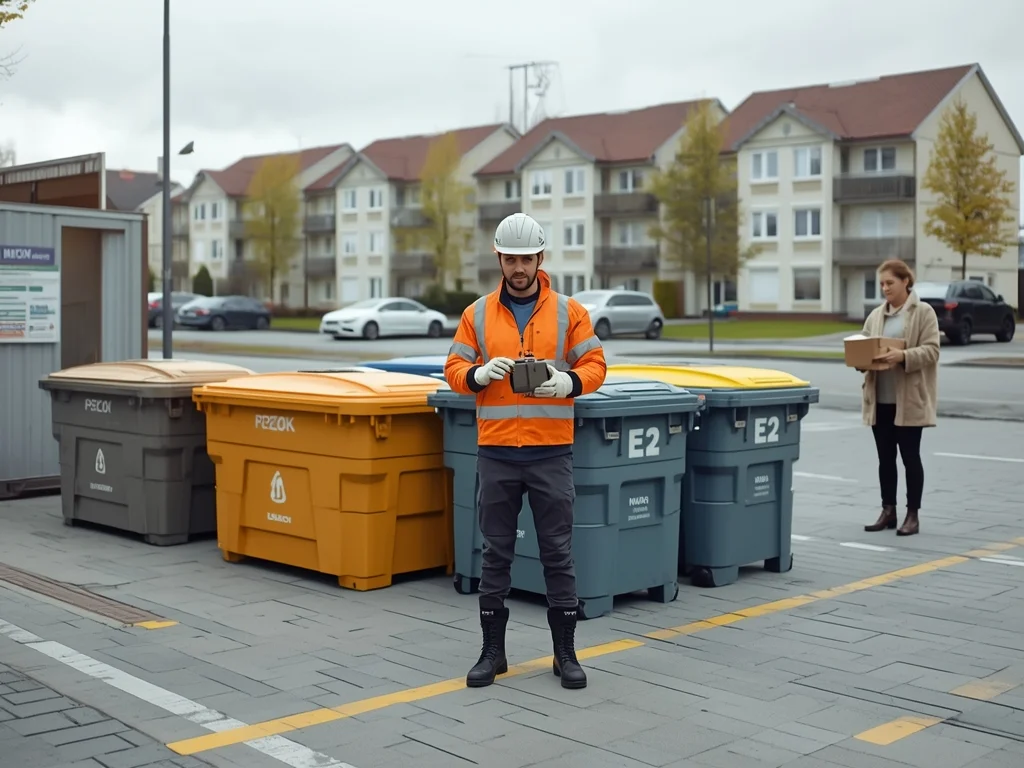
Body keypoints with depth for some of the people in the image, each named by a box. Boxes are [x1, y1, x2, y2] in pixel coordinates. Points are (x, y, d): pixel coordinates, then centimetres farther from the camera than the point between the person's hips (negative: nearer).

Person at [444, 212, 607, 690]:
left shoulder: (569, 312, 3)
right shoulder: (477, 314, 6)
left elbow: (594, 365, 2)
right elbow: (455, 369, 6)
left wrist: (569, 382, -19)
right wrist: (479, 374, -16)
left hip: (551, 452, -1)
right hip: (496, 452, 1)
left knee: (558, 552, 5)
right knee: (496, 553, 8)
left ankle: (565, 652, 16)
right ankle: (492, 651, 19)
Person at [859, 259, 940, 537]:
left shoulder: (924, 312, -3)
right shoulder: (875, 315, 13)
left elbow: (931, 350, -11)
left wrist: (903, 356, -27)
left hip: (909, 399, -5)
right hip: (880, 398, 5)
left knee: (910, 456, 0)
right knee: (885, 457, 9)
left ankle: (913, 514, 9)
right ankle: (888, 511, 18)